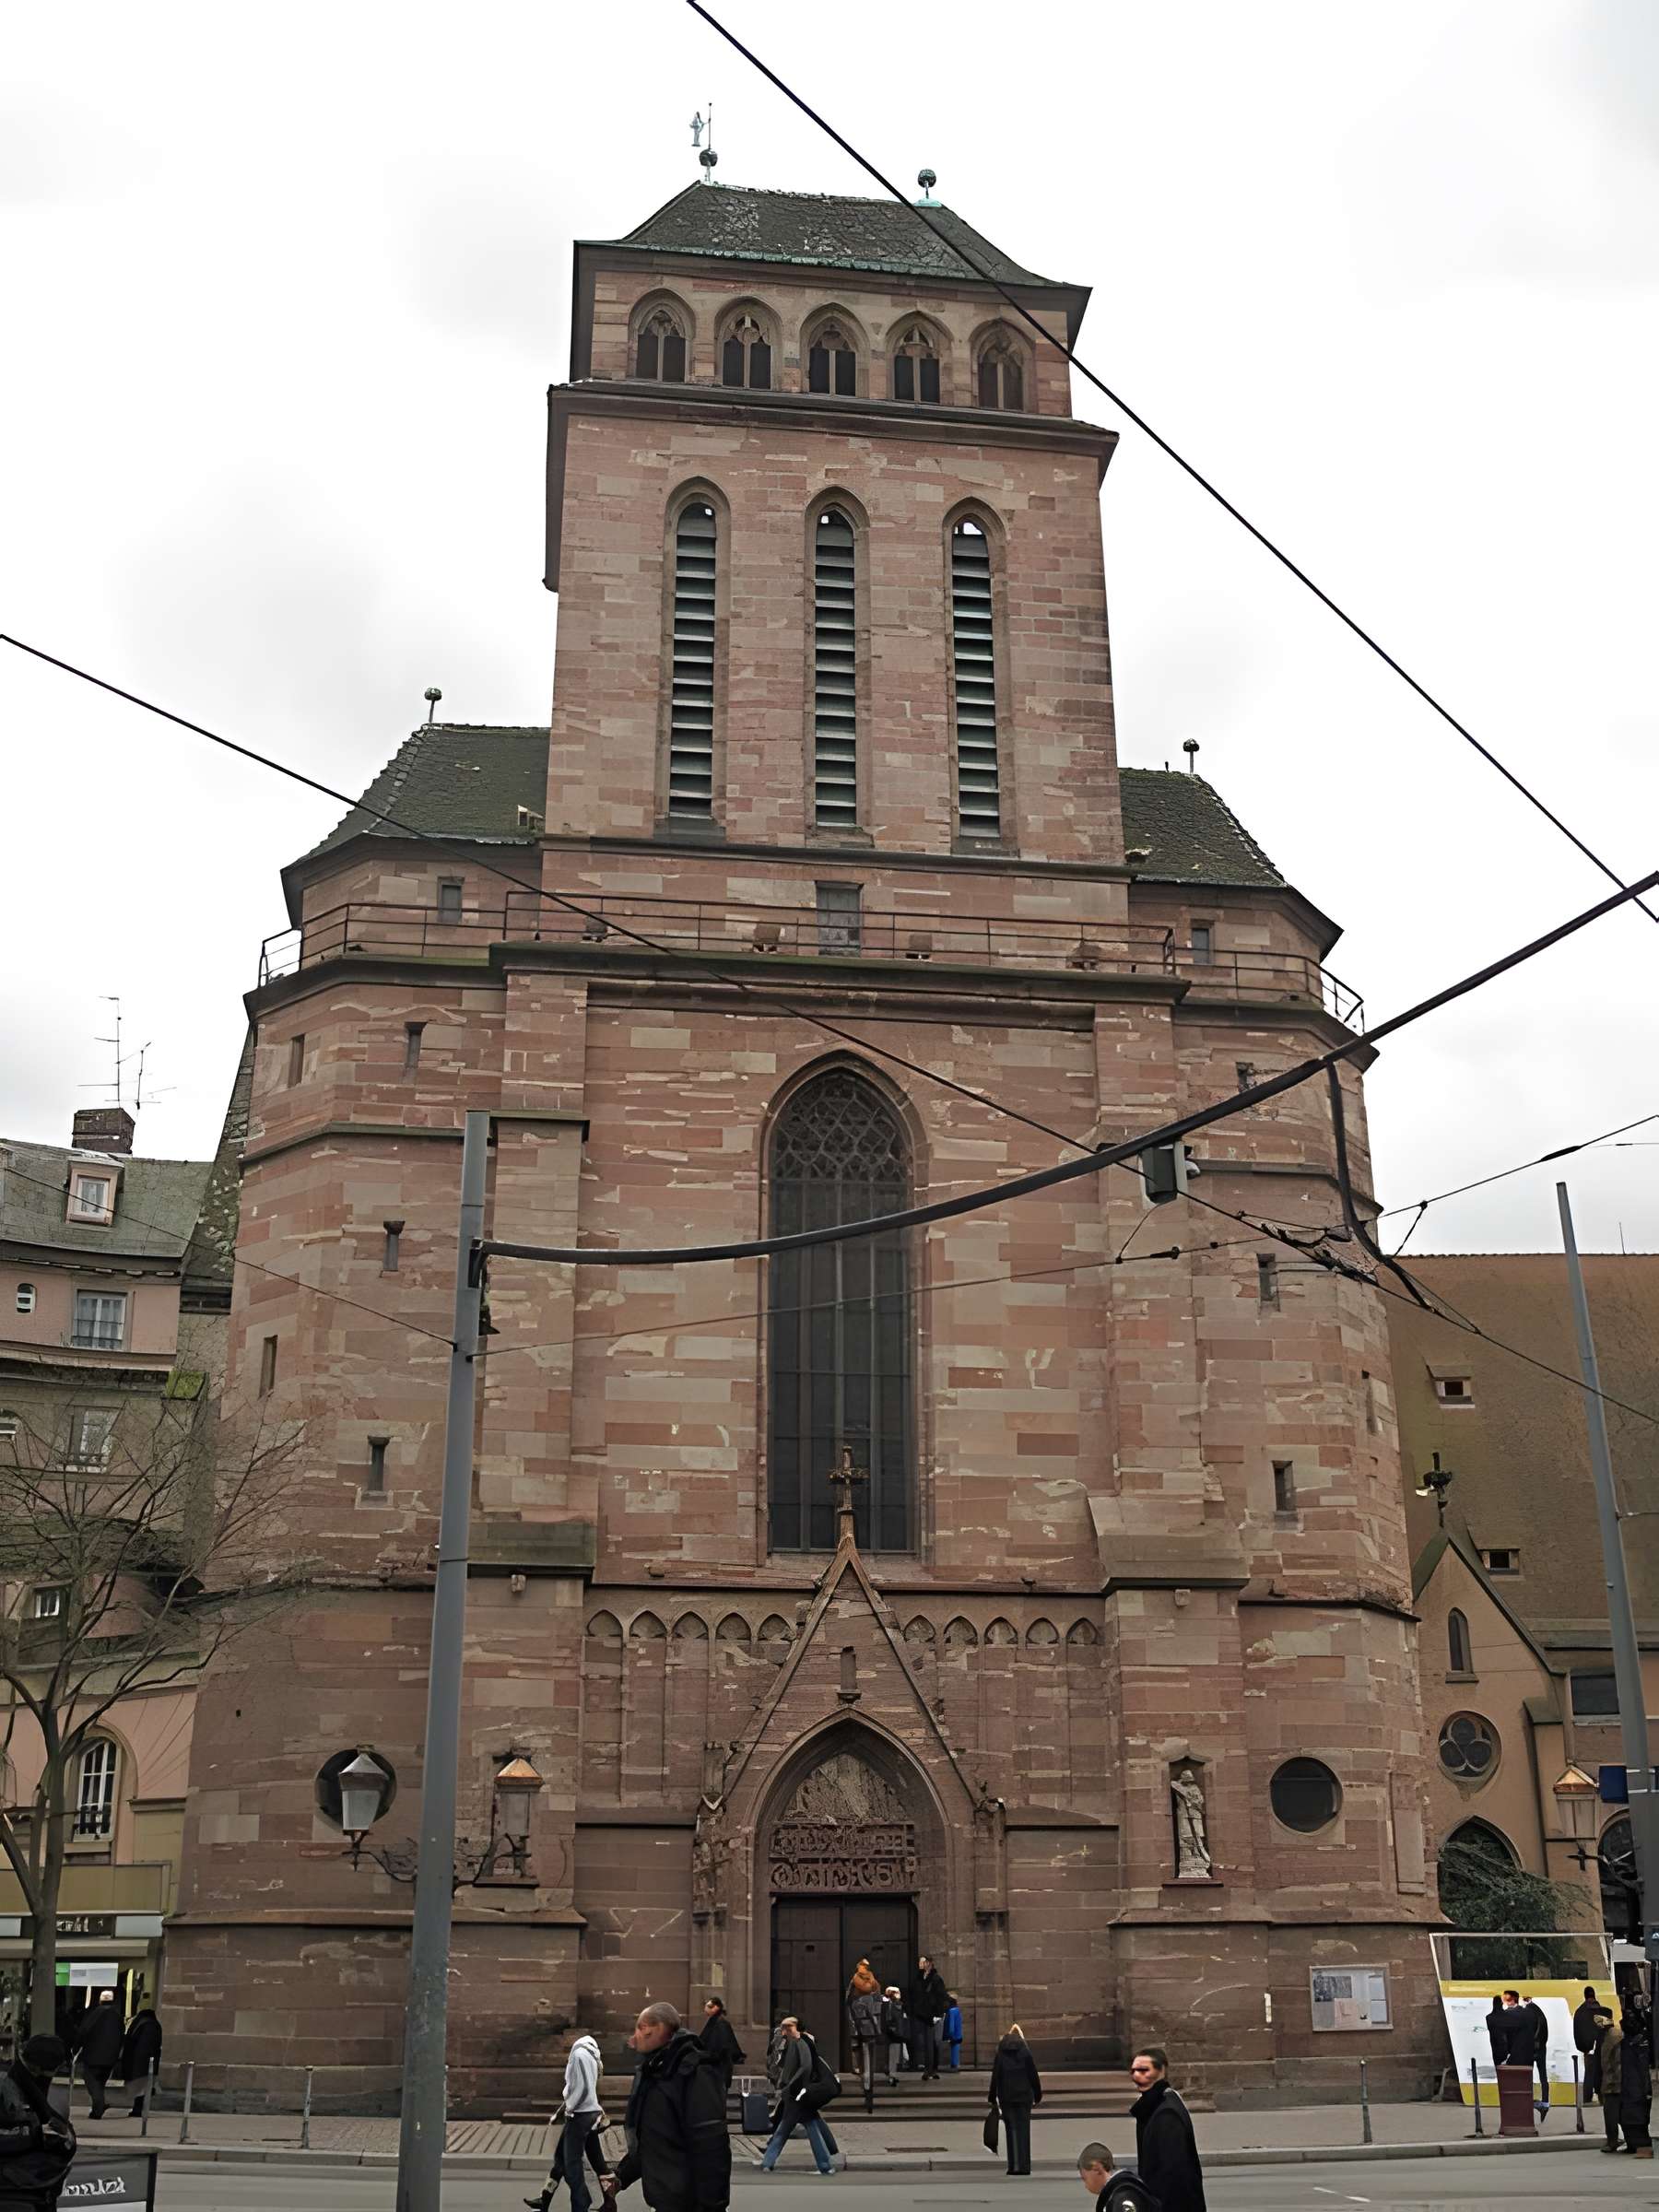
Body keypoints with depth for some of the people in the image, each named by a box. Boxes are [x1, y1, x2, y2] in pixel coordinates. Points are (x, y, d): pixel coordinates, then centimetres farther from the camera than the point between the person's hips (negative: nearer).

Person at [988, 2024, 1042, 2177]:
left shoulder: (1000, 2054, 2)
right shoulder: (1025, 2053, -2)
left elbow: (995, 2077, 3)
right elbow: (1034, 2076, -1)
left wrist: (993, 2098, 9)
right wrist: (1038, 2096, 7)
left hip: (1006, 2097, 1)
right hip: (1024, 2096, -1)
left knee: (1010, 2130, 6)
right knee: (1023, 2130, 3)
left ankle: (1013, 2166, 0)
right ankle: (1024, 2166, -3)